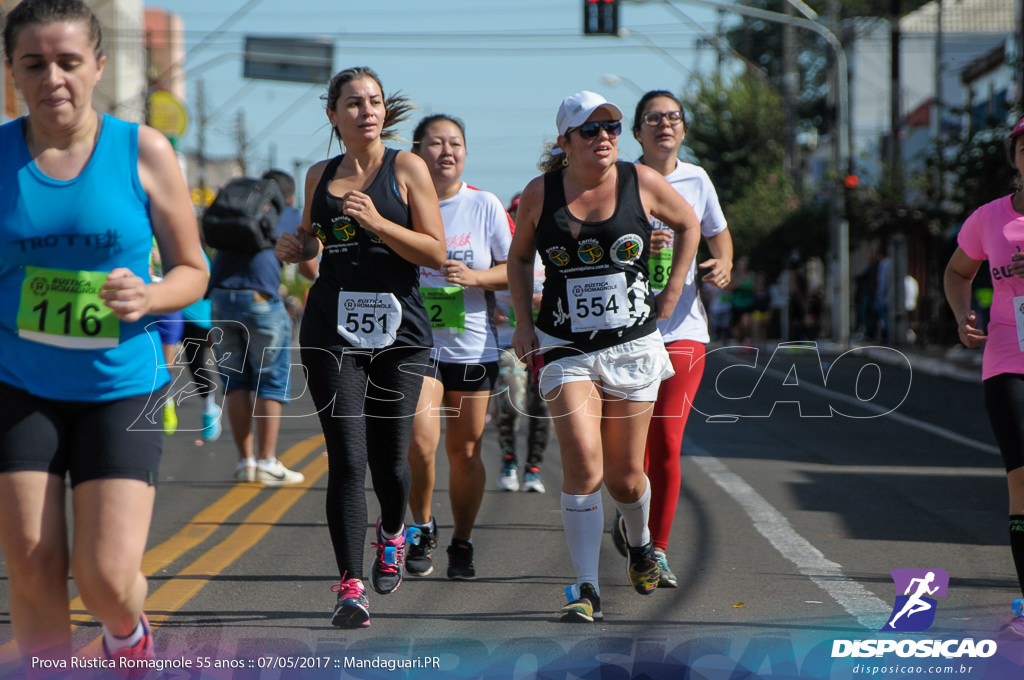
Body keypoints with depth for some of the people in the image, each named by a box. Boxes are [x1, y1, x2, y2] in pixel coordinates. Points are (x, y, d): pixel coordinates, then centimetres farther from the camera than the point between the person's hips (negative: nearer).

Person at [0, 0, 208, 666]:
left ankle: (127, 634, 27)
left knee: (107, 578, -8)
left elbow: (193, 271, 3)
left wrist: (146, 297, -17)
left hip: (121, 387, -1)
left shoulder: (144, 151, -5)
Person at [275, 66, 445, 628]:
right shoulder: (320, 176, 10)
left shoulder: (406, 169, 1)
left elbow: (436, 252, -4)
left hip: (399, 329, -1)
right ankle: (351, 587, -7)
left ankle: (391, 533, 38)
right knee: (346, 460, -10)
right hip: (332, 329, 1)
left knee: (389, 460, 4)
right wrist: (296, 248, 3)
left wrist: (377, 223, -16)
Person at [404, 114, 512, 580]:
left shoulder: (485, 206, 2)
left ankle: (461, 544, 22)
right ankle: (421, 527, 7)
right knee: (420, 441, -18)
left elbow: (514, 270, 3)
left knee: (465, 451, 5)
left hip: (473, 346, 1)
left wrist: (475, 276, -14)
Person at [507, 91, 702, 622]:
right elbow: (519, 256, 15)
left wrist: (671, 295, 10)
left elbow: (688, 223, 15)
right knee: (583, 467, -17)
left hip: (633, 345, 1)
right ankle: (585, 589, -11)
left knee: (625, 475, 8)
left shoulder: (642, 183, -3)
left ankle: (639, 544, 42)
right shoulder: (540, 193, -2)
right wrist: (523, 321, 6)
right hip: (566, 349, -1)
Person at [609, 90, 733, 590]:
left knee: (666, 442, -6)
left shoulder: (696, 180, 8)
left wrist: (722, 266, 5)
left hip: (683, 329, 1)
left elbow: (718, 233, 25)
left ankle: (658, 549, 4)